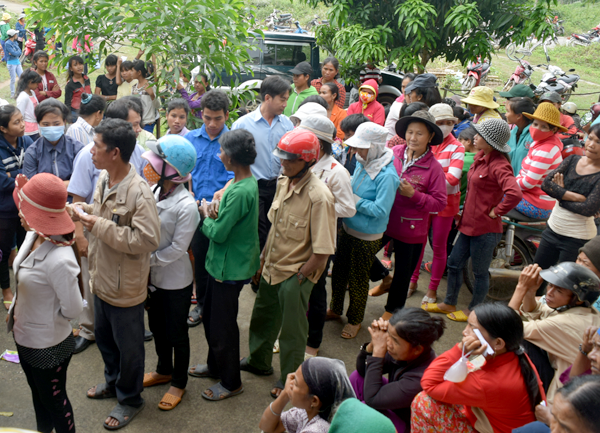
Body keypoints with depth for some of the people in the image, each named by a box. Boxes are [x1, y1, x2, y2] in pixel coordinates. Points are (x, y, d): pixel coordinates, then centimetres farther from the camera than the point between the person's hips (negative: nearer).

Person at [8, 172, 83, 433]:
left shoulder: (59, 260, -36)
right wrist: (16, 310, 5)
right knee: (38, 393, 30)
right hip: (25, 336, 8)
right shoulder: (33, 236, -9)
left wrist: (45, 320, -9)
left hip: (48, 346, -8)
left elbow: (72, 310, -26)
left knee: (54, 399, 17)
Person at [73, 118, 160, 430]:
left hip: (125, 287, -8)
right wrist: (84, 211, -5)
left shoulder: (139, 193, -28)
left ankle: (129, 399, 35)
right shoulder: (103, 178, -1)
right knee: (103, 335, 27)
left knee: (128, 346, 13)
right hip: (101, 278, 8)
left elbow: (148, 240, -33)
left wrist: (99, 226, -29)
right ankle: (113, 381, 52)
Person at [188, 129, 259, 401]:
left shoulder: (240, 192, -29)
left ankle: (231, 382, 25)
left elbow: (218, 233, -25)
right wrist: (214, 214, -5)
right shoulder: (248, 181, 2)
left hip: (230, 267, -10)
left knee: (222, 325, 6)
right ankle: (215, 365, 44)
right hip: (222, 263, 10)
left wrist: (206, 216, -7)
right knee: (210, 316, 24)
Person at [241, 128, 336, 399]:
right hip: (272, 268, 8)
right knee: (263, 318, 25)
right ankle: (259, 361, 50)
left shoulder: (319, 197, -27)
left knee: (292, 331, 10)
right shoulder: (284, 184, -2)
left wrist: (298, 278, -17)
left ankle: (289, 379, 33)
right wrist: (262, 261, 10)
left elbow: (323, 250, -25)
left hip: (296, 275, -8)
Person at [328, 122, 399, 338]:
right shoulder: (362, 163, -3)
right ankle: (335, 309, 44)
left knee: (357, 279, 10)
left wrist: (353, 199, -25)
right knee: (339, 271, 21)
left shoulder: (387, 175, -26)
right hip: (347, 227, 7)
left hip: (367, 237, -7)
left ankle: (355, 320, 33)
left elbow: (380, 209, -27)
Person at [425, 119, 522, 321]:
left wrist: (495, 212, -24)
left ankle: (473, 311, 29)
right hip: (469, 224, 9)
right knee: (454, 264, 19)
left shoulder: (499, 166, -23)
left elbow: (514, 194, -39)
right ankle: (449, 304, 37)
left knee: (480, 272, 10)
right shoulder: (480, 156, 5)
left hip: (486, 229, -9)